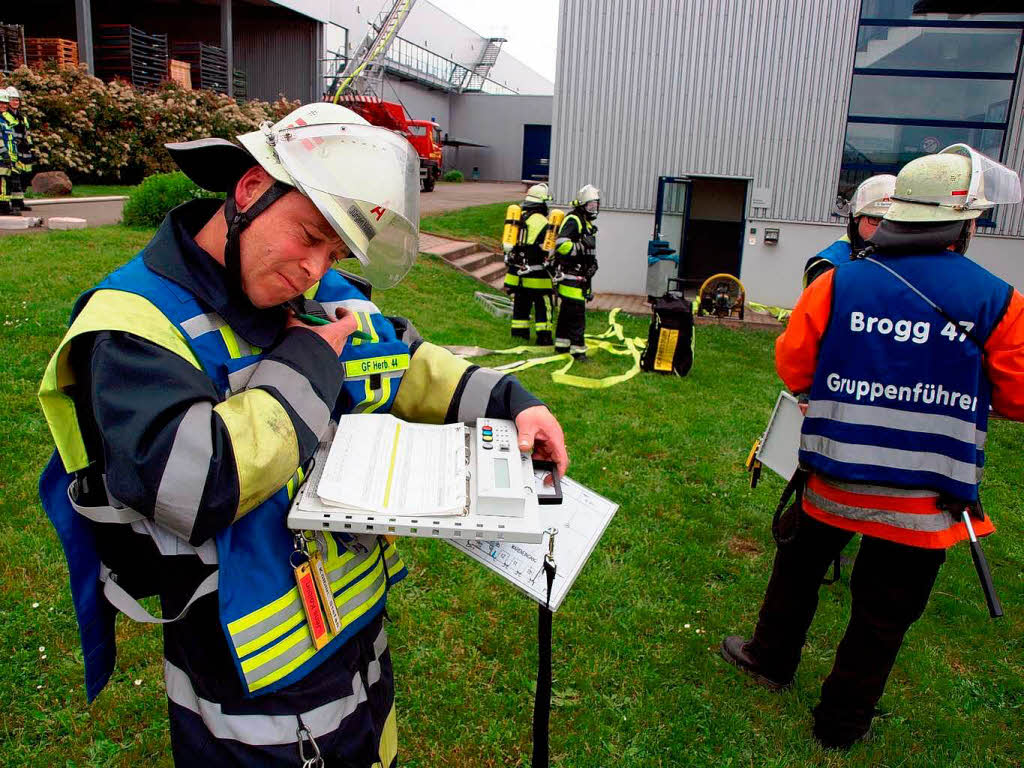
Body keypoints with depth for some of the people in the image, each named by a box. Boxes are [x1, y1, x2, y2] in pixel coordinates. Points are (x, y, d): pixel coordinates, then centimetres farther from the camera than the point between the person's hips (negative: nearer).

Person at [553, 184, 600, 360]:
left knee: (567, 311, 16)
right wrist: (582, 247, -23)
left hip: (581, 275, 10)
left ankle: (561, 343, 24)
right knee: (577, 313, -10)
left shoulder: (588, 223, 21)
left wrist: (593, 262, 21)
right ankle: (577, 348, -7)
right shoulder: (573, 220, -12)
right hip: (571, 275, -10)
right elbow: (561, 244, -25)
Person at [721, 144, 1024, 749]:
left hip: (832, 476, 1)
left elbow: (794, 368, -2)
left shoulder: (838, 282, -8)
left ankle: (771, 659, 45)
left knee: (801, 564, 26)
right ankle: (843, 722, 32)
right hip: (926, 497, -1)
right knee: (885, 614, 16)